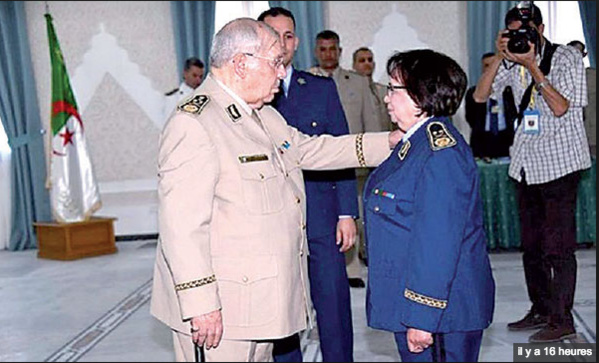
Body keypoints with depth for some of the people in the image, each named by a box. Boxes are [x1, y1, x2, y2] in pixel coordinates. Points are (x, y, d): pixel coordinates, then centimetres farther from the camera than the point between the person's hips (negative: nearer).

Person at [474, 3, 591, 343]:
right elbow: (480, 95, 0)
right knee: (531, 244, 12)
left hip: (560, 162, -6)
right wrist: (499, 57, -9)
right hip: (527, 162, 6)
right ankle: (541, 310, 25)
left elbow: (560, 107, -16)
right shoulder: (513, 62, 8)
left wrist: (533, 67, -20)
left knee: (558, 246, -5)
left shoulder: (567, 57, -6)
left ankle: (562, 320, 3)